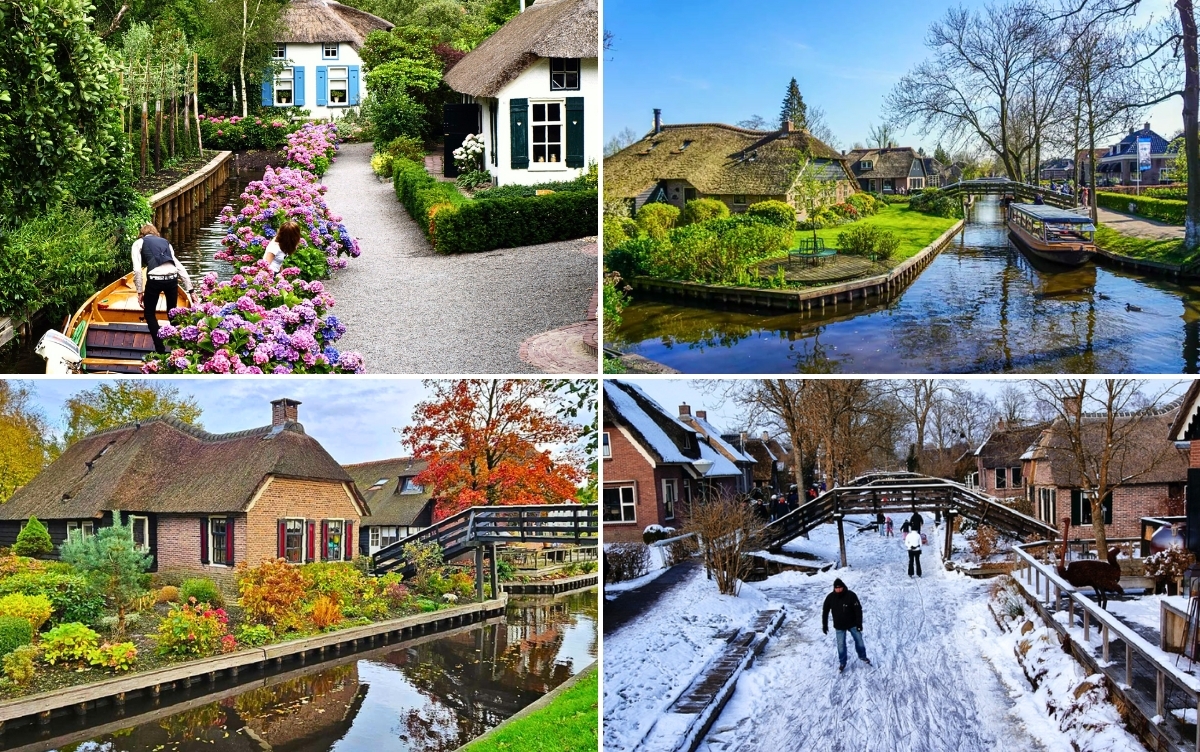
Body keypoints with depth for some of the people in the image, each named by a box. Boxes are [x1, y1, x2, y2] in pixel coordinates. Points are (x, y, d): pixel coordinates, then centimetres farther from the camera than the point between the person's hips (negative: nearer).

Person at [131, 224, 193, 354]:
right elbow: (179, 266, 20)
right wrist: (190, 289, 18)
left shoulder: (138, 243, 17)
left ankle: (160, 350, 12)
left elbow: (137, 269, 2)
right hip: (172, 278, 4)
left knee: (149, 313, 18)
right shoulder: (165, 241, 27)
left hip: (155, 279, -3)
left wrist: (140, 291, 5)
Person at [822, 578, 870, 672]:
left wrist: (859, 623, -15)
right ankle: (842, 663, 23)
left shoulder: (851, 595, -21)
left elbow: (858, 609, -14)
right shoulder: (830, 598, -15)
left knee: (859, 640, 13)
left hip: (852, 624, 0)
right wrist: (824, 625, 1)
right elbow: (825, 612, -3)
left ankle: (862, 656, 37)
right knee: (841, 645, 6)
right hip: (839, 626, 1)